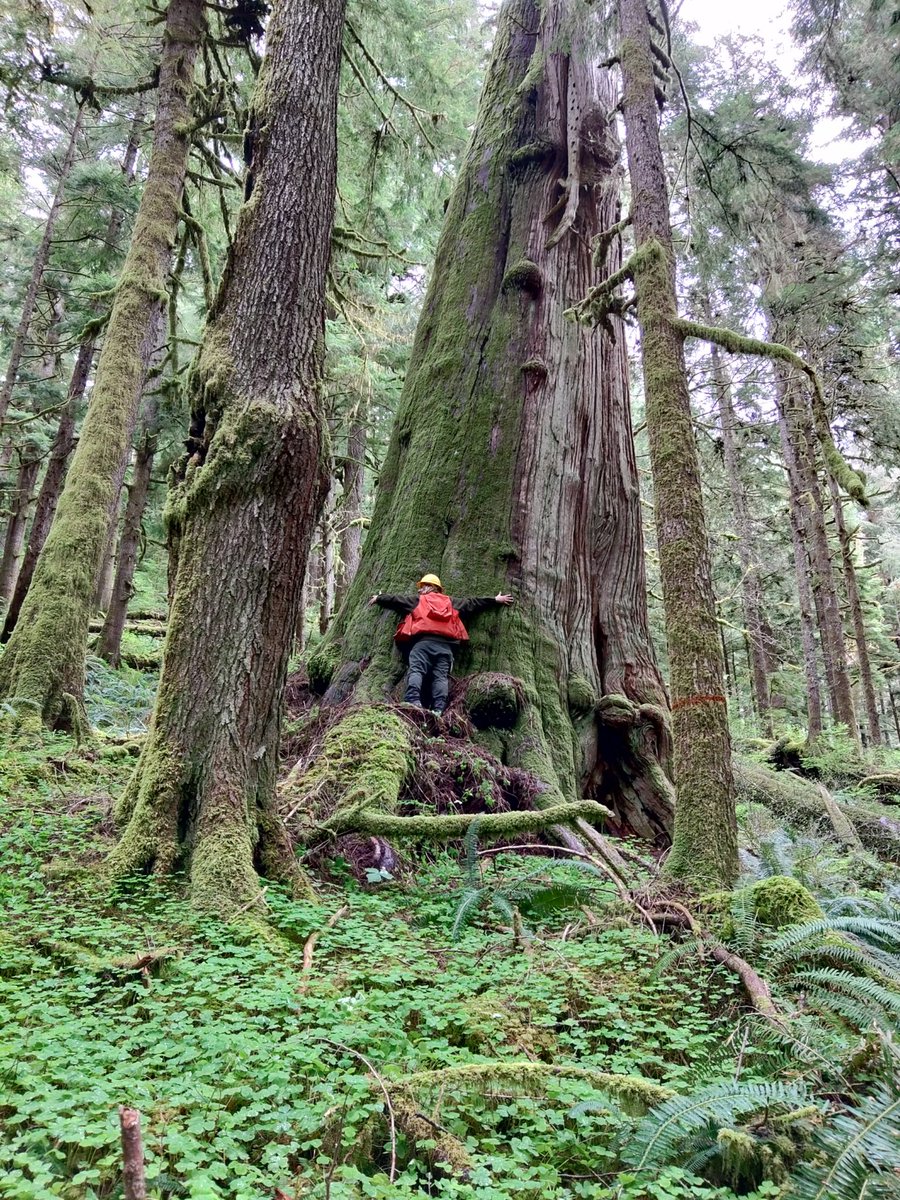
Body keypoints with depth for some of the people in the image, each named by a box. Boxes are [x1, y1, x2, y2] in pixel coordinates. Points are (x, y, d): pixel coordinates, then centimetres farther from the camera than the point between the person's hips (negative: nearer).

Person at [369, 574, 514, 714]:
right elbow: (473, 604, 31)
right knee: (441, 677, -4)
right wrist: (495, 600, 39)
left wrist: (379, 598, 46)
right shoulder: (451, 603, 28)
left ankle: (412, 702, -34)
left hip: (423, 642, -3)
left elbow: (396, 600, 30)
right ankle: (438, 711, -18)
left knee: (416, 670, -13)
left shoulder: (417, 600, 21)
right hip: (445, 645, 3)